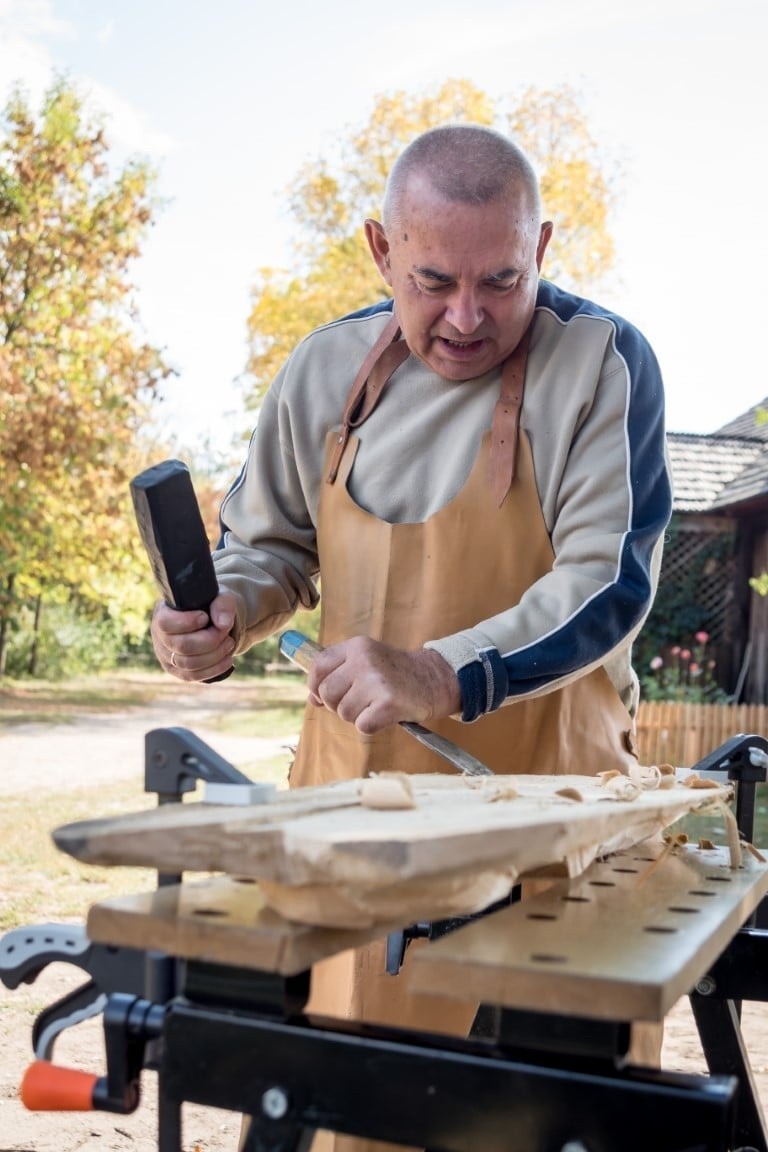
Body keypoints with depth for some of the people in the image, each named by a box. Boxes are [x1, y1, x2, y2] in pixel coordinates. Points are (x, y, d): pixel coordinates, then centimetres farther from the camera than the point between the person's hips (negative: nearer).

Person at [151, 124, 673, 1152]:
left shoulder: (601, 362, -9)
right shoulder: (328, 370, 3)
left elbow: (610, 584, -15)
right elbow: (273, 546, 14)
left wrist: (443, 677, -28)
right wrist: (224, 613, -7)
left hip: (540, 796, -3)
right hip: (352, 790, 4)